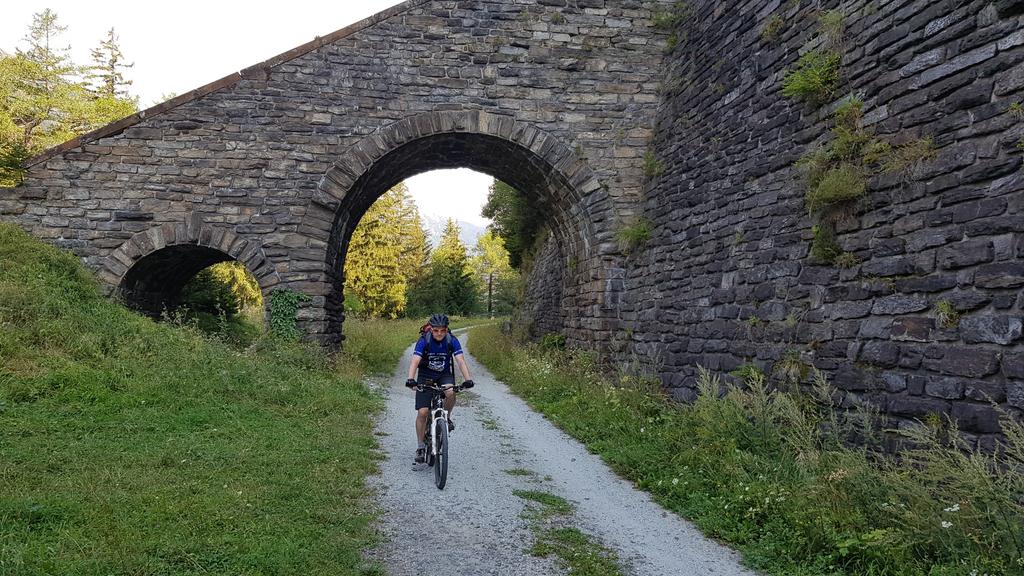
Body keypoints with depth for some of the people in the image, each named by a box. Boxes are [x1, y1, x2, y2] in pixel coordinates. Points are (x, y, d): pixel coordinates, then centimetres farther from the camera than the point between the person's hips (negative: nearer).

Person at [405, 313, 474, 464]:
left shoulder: (452, 341, -16)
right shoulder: (424, 341, -19)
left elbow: (460, 360, -24)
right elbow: (415, 361, -29)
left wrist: (467, 379, -40)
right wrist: (411, 379, -47)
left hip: (445, 375, 1)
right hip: (425, 376, 0)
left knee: (451, 393, -33)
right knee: (422, 412, -10)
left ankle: (446, 417, -2)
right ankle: (420, 447, 6)